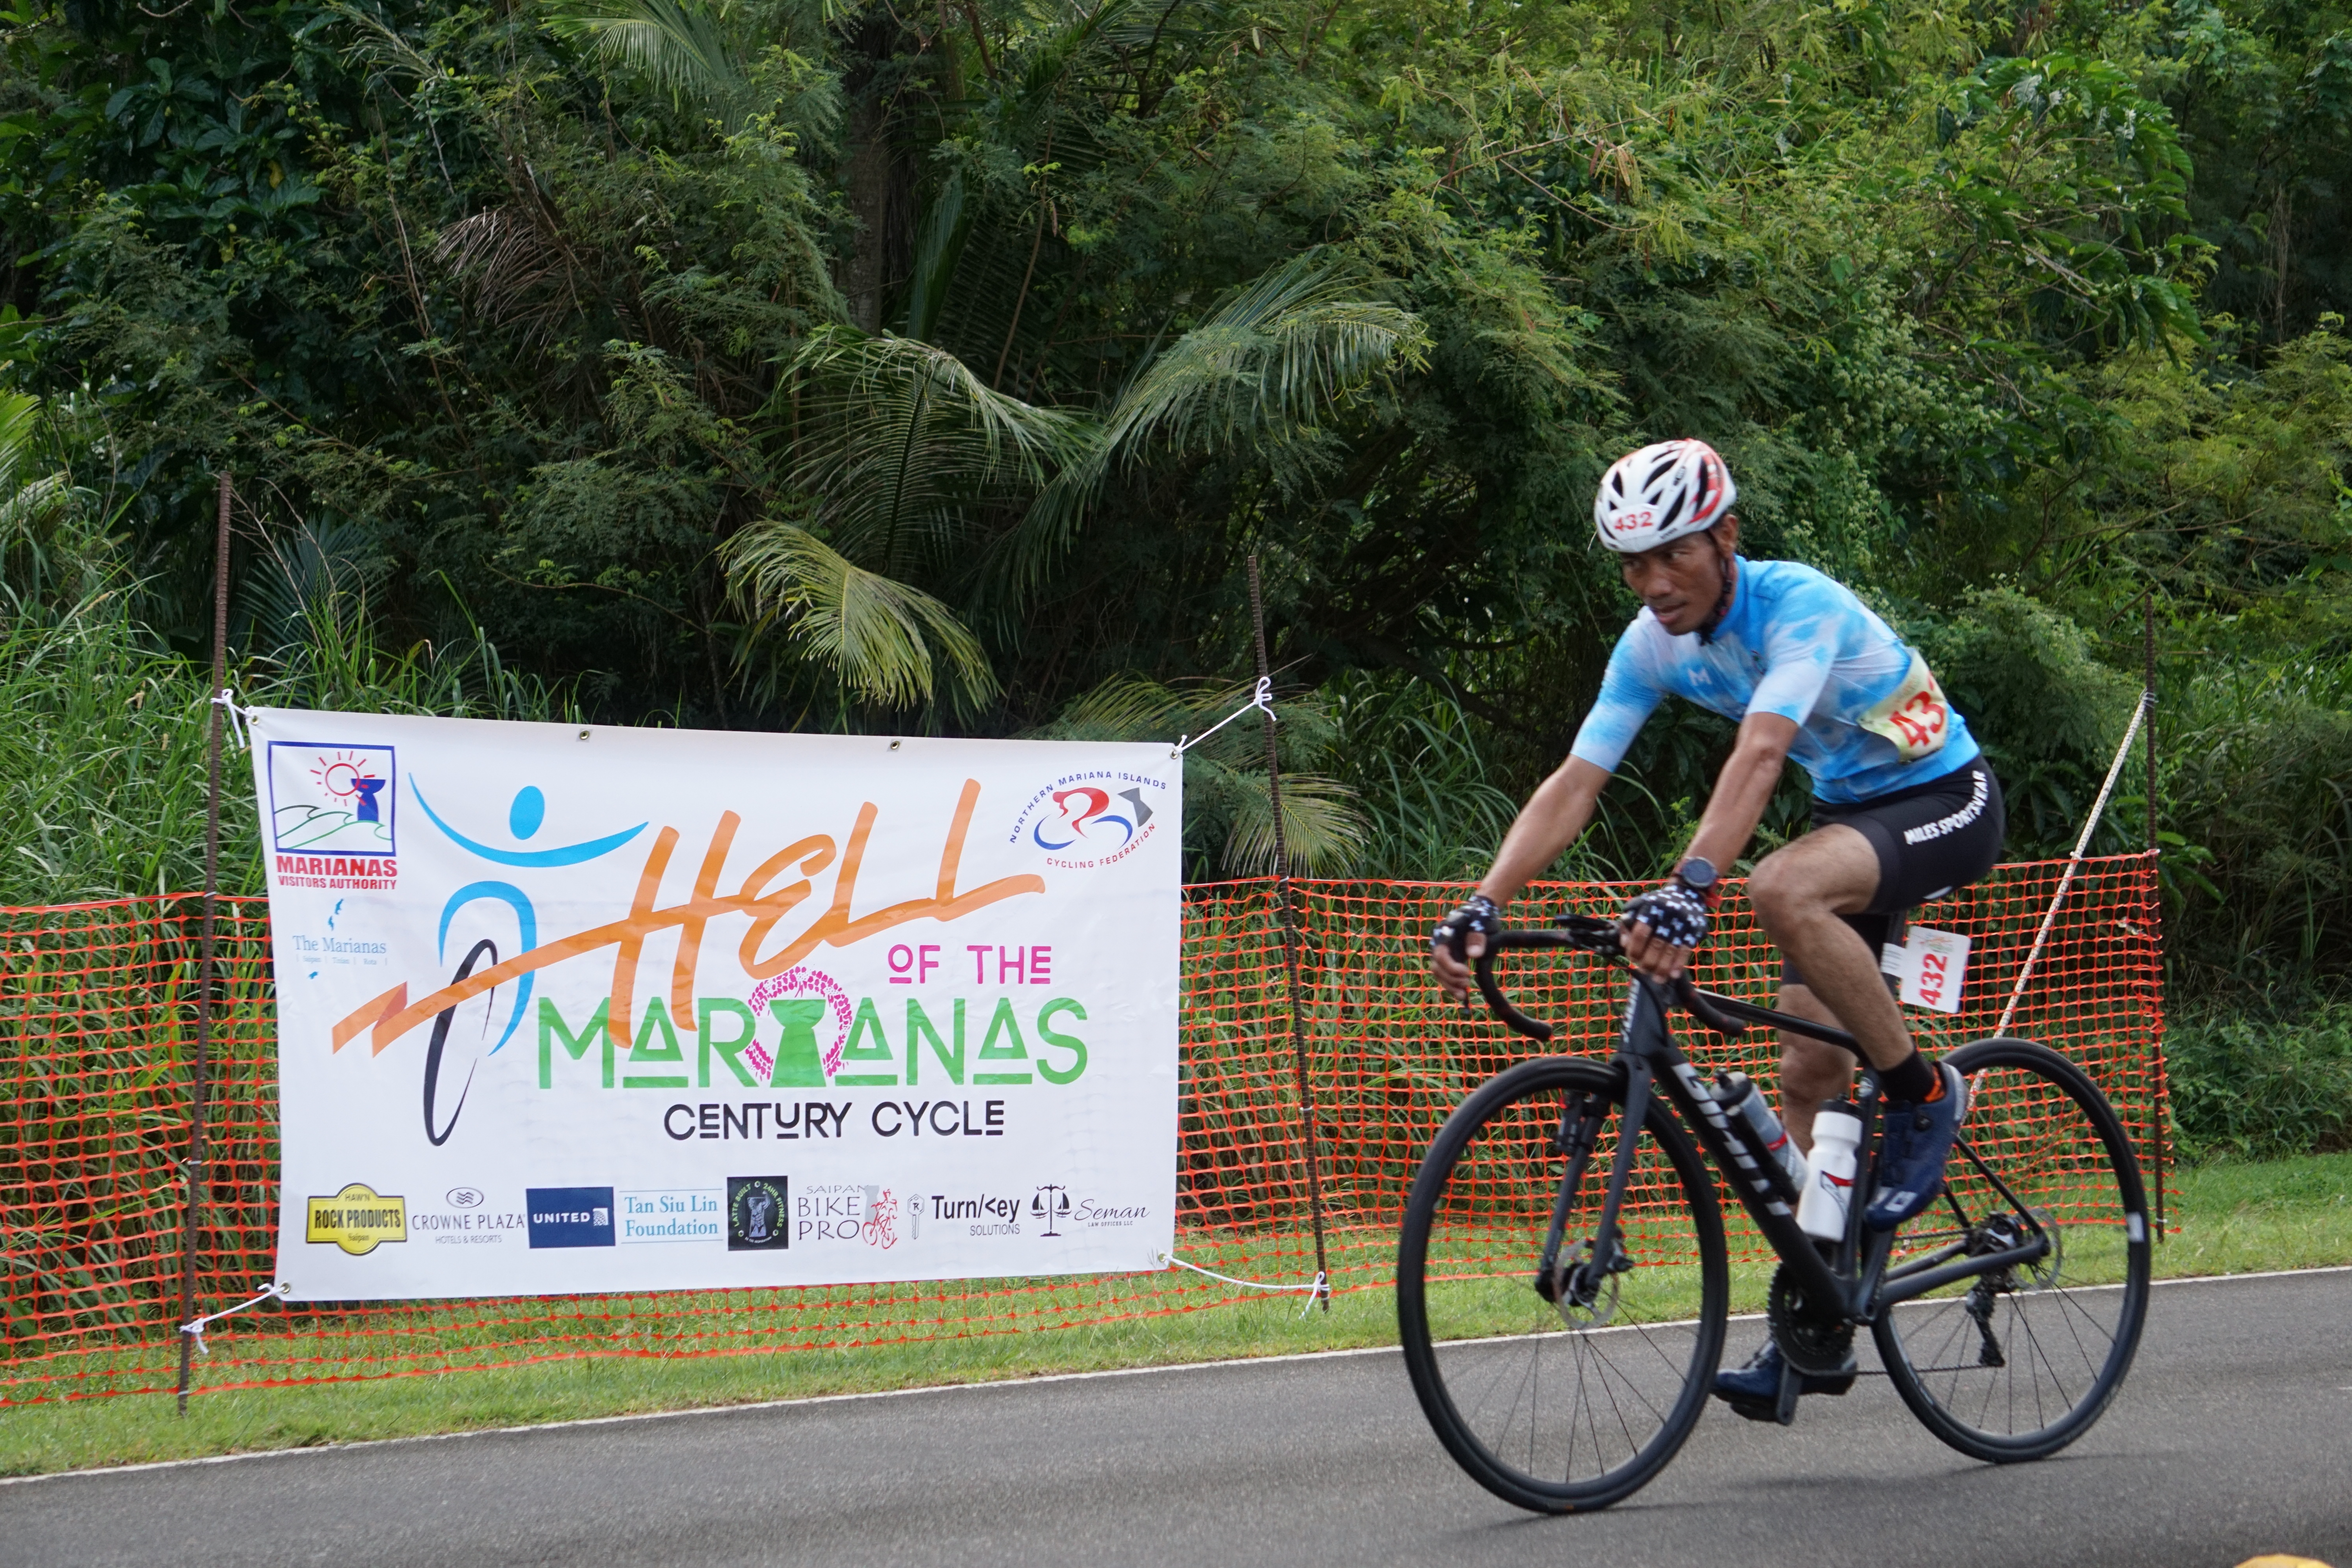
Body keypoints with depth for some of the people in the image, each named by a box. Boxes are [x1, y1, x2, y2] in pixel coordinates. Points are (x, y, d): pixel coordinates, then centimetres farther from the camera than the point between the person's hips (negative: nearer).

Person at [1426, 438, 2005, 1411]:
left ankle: (1923, 1096, -16)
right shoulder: (1652, 646, -7)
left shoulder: (1798, 606, -28)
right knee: (1808, 1075, 1)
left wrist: (1690, 889, -57)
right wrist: (1484, 905, -24)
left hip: (1944, 801, -8)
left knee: (1783, 890, -36)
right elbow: (1574, 784, -11)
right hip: (1848, 809, 8)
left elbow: (1759, 756, -43)